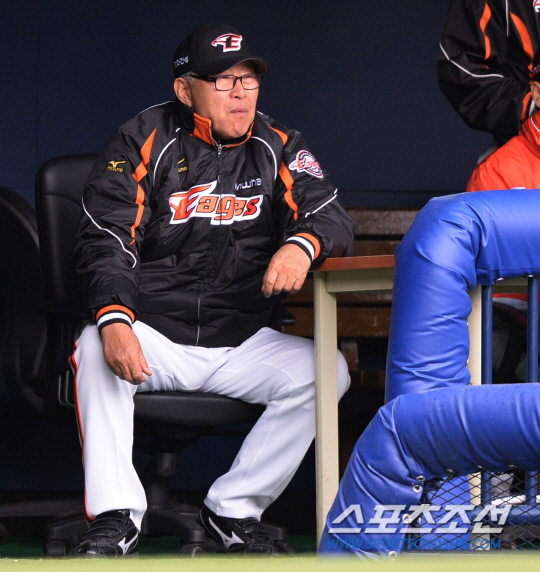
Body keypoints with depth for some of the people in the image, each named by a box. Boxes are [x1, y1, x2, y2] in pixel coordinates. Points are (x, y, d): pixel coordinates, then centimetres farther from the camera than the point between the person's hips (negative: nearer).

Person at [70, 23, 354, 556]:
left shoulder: (276, 148, 6)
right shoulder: (145, 142, -3)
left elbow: (333, 218, -3)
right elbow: (106, 242, -10)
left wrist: (303, 244, -30)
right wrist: (114, 322, -30)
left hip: (242, 345, 3)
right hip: (153, 333, -3)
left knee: (327, 371, -21)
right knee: (95, 351, -33)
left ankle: (232, 511, -13)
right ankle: (114, 520, -30)